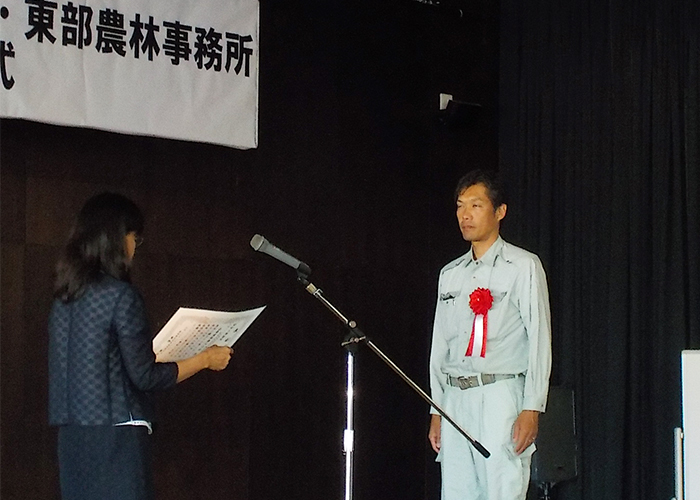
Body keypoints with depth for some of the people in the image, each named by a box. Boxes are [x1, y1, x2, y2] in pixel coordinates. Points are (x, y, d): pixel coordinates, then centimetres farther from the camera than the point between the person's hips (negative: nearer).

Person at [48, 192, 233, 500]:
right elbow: (145, 377, -11)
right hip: (115, 436, -8)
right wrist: (205, 359, 0)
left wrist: (150, 355, 31)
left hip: (73, 436, 8)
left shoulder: (64, 298, 11)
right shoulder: (120, 295, -12)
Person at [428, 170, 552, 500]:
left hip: (500, 396, -5)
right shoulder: (450, 274, 19)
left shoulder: (523, 266, 2)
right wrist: (436, 411, 14)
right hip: (455, 400, 6)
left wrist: (531, 409, -13)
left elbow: (539, 339, -4)